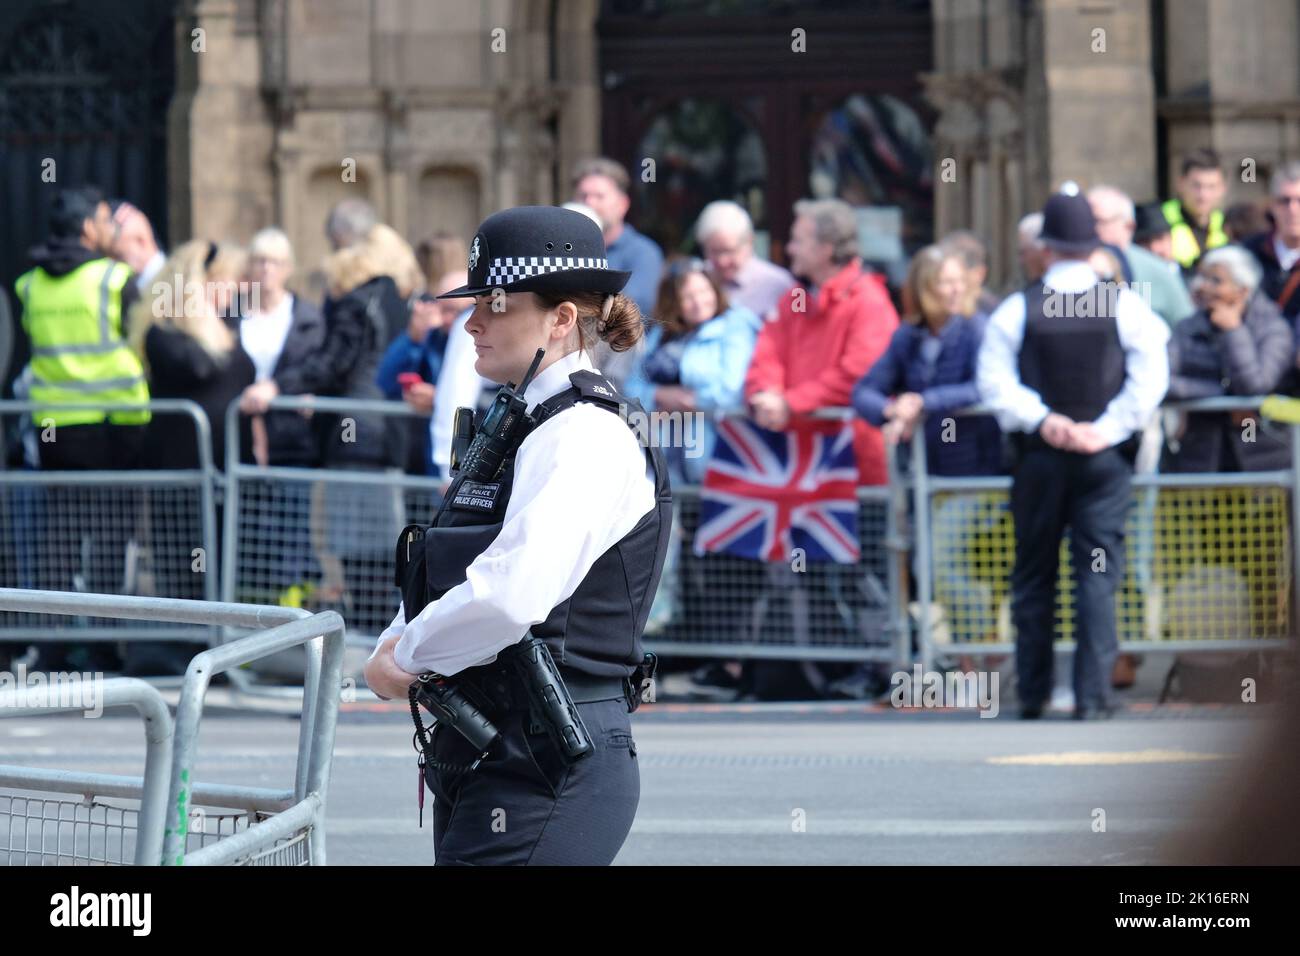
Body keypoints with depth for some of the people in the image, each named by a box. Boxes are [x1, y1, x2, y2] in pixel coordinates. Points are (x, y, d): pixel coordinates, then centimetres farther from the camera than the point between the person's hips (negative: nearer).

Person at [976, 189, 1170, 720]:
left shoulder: (1016, 310, -3)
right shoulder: (1125, 306, -3)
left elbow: (994, 380, -10)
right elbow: (1151, 374, -10)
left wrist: (1040, 419, -12)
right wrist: (1106, 429, -11)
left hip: (1038, 457, 0)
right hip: (1104, 458, 0)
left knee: (1033, 576, 11)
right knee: (1099, 576, 0)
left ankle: (1032, 694, 13)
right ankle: (1092, 695, -7)